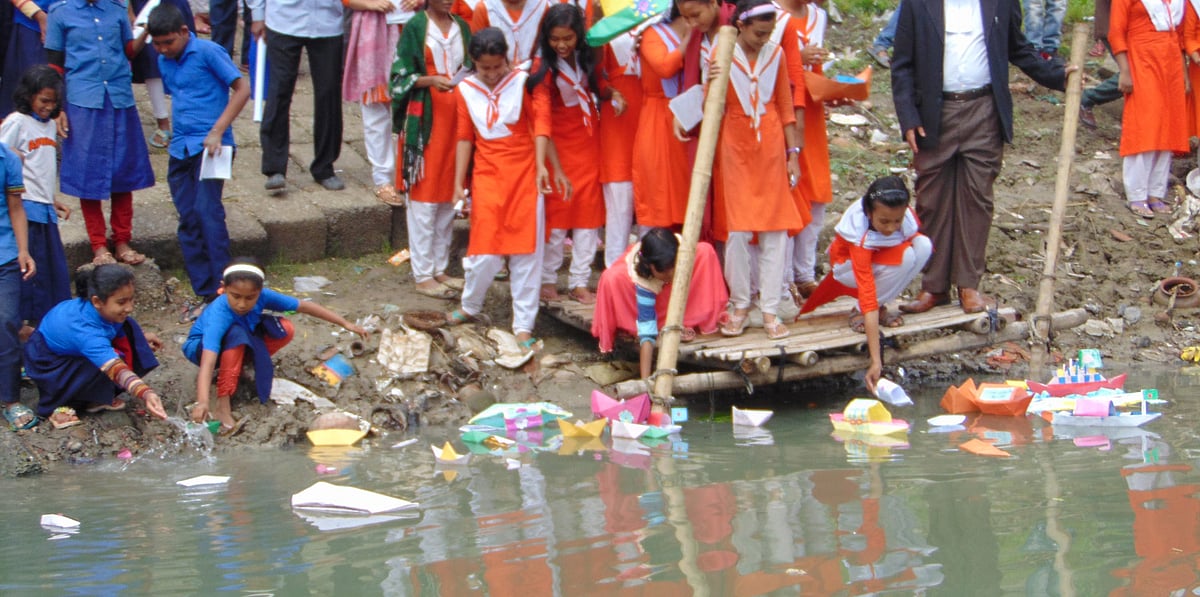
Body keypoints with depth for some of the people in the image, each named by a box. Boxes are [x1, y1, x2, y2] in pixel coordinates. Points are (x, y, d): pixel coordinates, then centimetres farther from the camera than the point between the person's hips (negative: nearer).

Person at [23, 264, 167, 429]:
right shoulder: (88, 333, -45)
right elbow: (117, 370, -56)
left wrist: (140, 337, 9)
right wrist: (146, 393, -70)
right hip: (48, 364, -8)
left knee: (127, 329, -10)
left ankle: (96, 398, 0)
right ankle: (55, 405, -7)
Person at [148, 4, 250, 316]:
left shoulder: (208, 52, -8)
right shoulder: (164, 62, 12)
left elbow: (241, 89, -10)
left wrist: (217, 132, -16)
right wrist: (178, 136, 14)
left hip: (210, 146, -7)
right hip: (180, 149, 7)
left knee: (207, 210, -18)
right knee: (188, 220, 4)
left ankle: (221, 288, -16)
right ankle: (205, 293, 8)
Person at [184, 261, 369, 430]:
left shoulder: (262, 296, -27)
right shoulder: (218, 314, -42)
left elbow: (304, 306, -14)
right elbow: (208, 361, -53)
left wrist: (346, 324, -10)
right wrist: (202, 402, -68)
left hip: (242, 345, 5)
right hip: (200, 347, -5)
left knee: (285, 329, -17)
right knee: (237, 334, -38)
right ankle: (222, 405, -34)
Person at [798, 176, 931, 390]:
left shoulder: (905, 213, -27)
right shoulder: (859, 234, -39)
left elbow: (913, 236, 0)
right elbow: (867, 295, -42)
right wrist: (875, 361, -47)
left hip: (888, 256, 6)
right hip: (847, 264, -6)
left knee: (924, 245, -25)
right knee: (905, 257, -34)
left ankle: (880, 307, -8)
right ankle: (860, 314, -14)